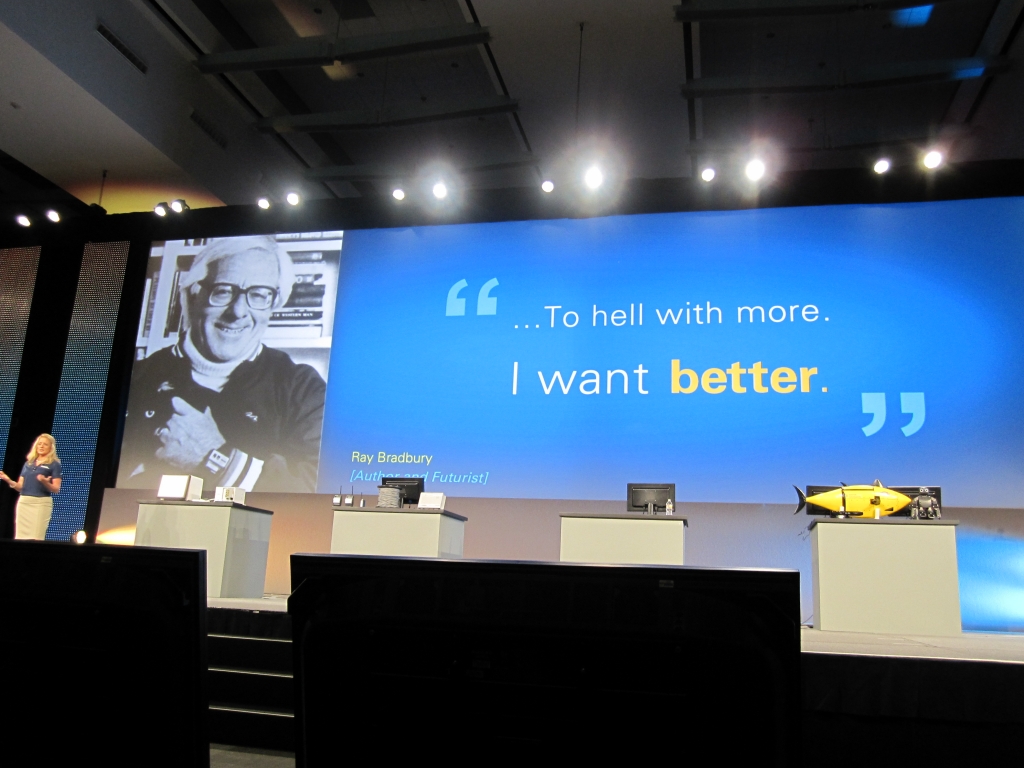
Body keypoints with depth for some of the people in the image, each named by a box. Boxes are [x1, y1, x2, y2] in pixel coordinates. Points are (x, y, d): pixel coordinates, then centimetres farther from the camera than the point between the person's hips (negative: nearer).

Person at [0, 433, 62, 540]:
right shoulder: (28, 463, 17)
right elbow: (20, 487, 15)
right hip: (23, 502, 5)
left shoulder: (54, 464, 1)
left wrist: (45, 482, -24)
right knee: (20, 536, 1)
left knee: (36, 537, -10)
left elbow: (56, 489, -5)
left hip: (41, 503, -5)